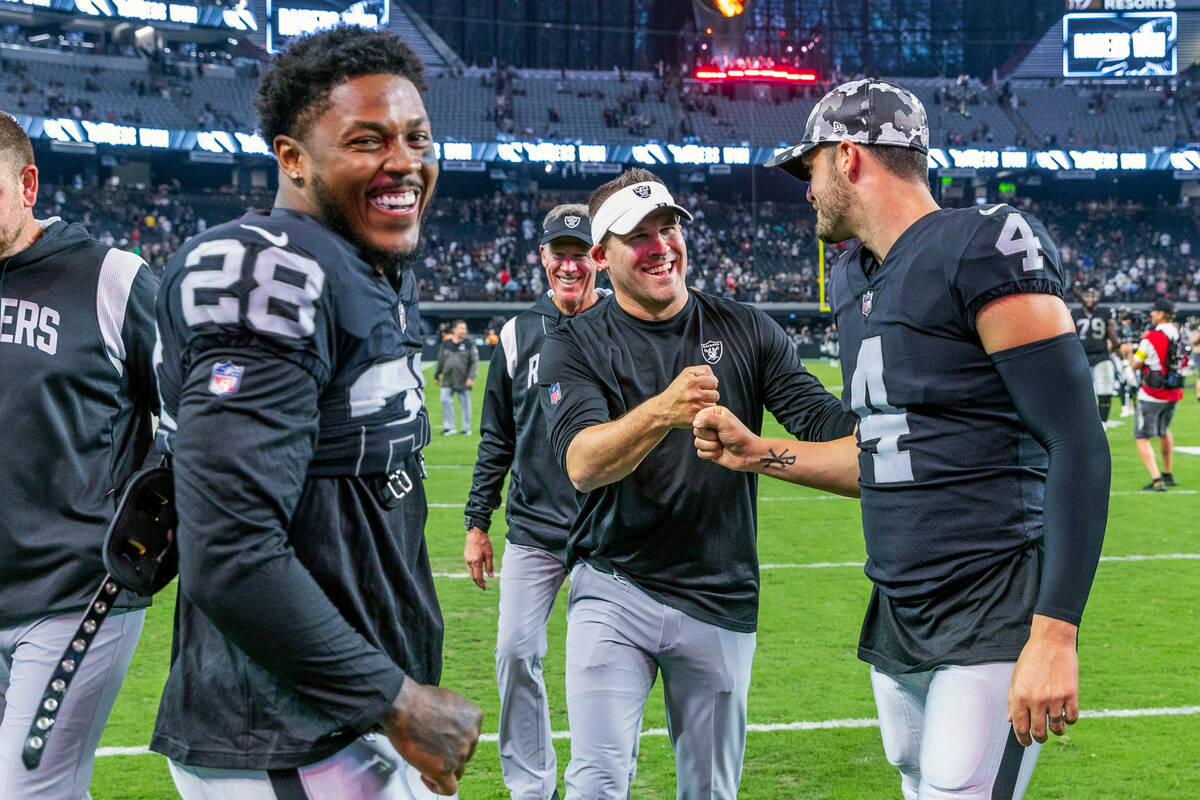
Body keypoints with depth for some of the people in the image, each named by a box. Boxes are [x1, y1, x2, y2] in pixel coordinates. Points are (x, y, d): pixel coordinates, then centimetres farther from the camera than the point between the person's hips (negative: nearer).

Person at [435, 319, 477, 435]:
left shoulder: (469, 344, 0)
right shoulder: (446, 343, 8)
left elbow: (474, 362, -2)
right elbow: (440, 361, 18)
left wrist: (471, 377, -12)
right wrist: (436, 376, 21)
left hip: (463, 381, -2)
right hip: (447, 381, 2)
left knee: (465, 404, 3)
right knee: (445, 401, -6)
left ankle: (466, 428, 15)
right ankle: (449, 427, 3)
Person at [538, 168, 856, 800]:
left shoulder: (745, 332, 5)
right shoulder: (575, 345, -2)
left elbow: (822, 420, -4)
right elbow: (581, 463, -19)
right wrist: (663, 410, -37)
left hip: (721, 599, 2)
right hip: (613, 587, -2)